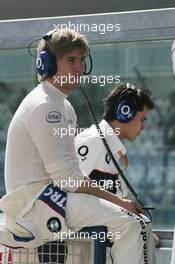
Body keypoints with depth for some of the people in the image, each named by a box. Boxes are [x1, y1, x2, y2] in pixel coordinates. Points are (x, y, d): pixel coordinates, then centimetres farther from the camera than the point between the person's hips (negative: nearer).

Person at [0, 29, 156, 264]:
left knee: (140, 223, 5)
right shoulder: (43, 107, -14)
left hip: (53, 196, 10)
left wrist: (116, 200, 3)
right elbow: (65, 176, -18)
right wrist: (117, 201, -14)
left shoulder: (64, 107, 18)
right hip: (34, 200, -10)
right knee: (127, 223, -23)